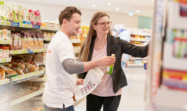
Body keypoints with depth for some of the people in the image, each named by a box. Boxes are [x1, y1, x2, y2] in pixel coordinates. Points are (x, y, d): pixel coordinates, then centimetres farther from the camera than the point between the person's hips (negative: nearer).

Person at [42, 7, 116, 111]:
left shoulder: (56, 39, 14)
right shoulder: (63, 41, -18)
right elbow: (70, 67, -36)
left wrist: (74, 80, 14)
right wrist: (99, 62, -41)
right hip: (60, 102, -10)